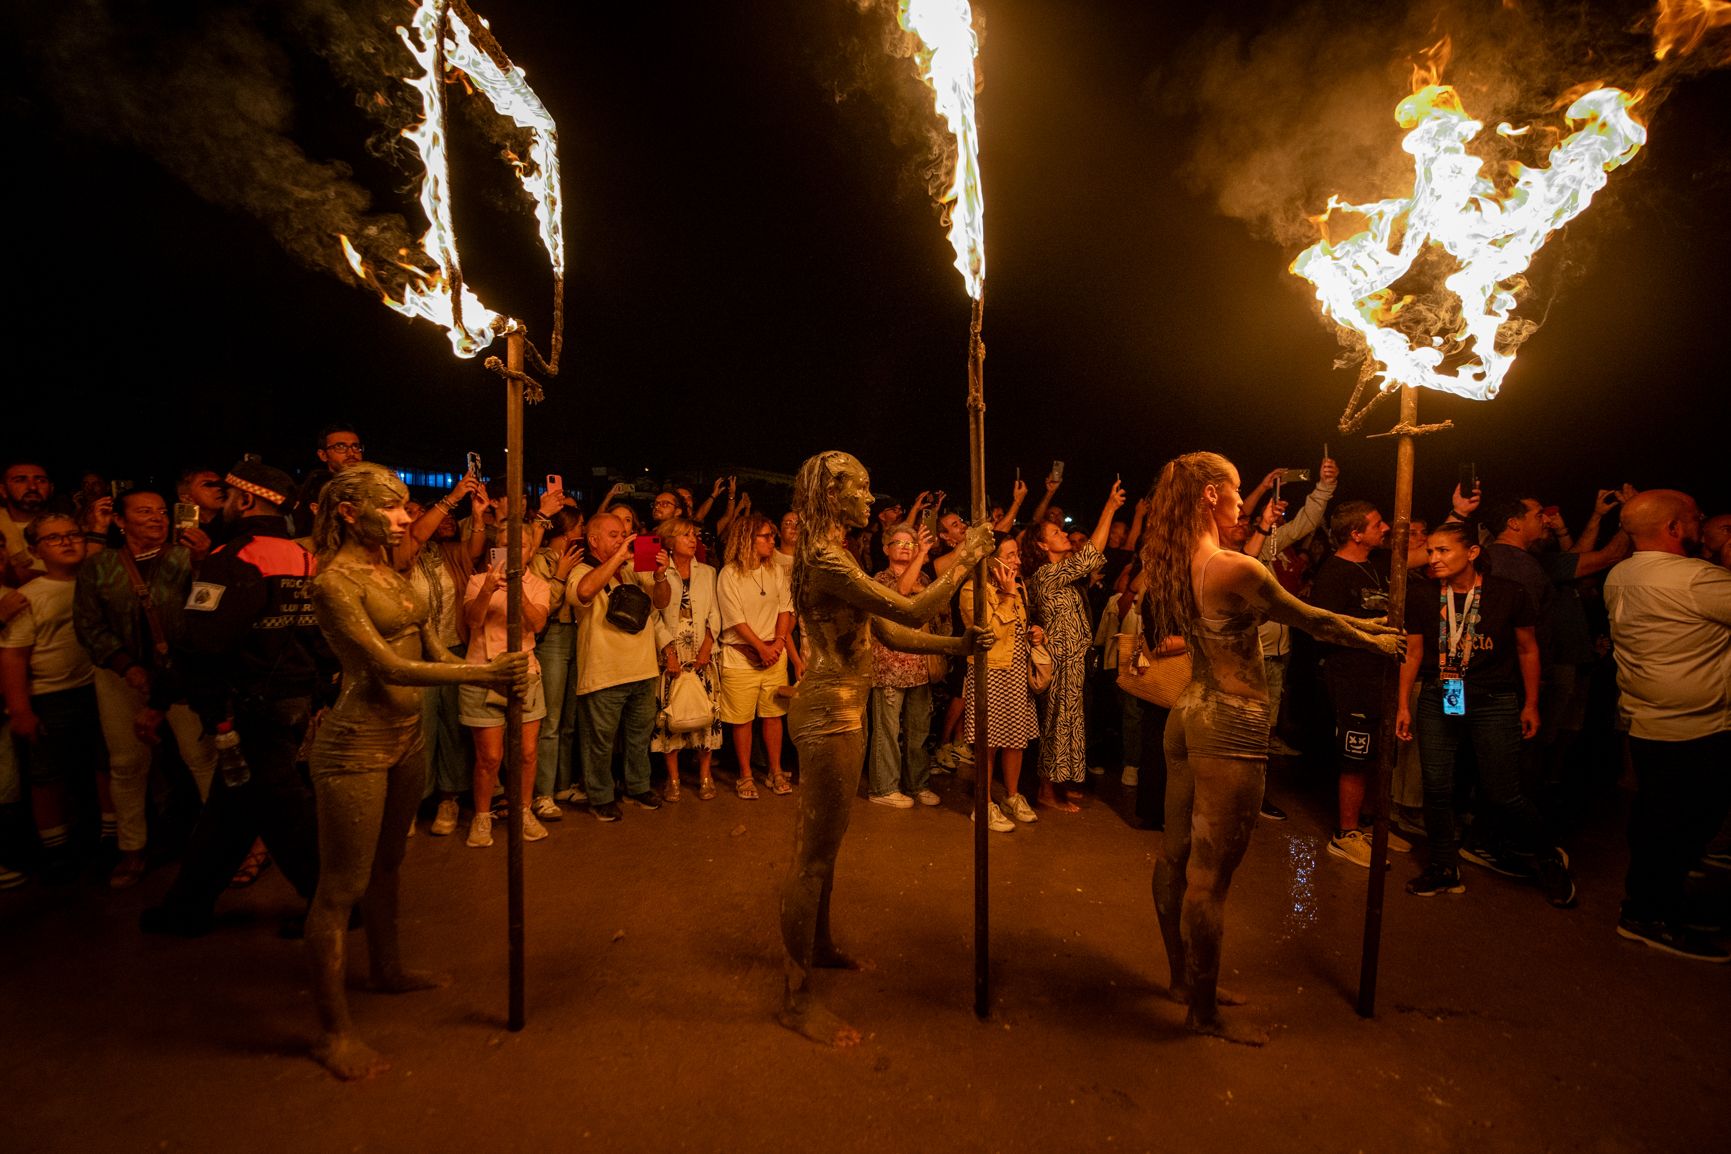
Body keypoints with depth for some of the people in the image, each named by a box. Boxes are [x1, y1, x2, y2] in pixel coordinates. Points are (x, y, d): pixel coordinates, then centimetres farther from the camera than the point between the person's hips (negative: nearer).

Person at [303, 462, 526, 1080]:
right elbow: (387, 666, -22)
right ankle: (334, 1029, 16)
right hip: (358, 745, -8)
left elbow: (432, 648, 7)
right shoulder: (335, 581, -16)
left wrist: (495, 676, -10)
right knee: (342, 886, 3)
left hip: (407, 736, 8)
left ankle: (386, 966, 44)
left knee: (387, 863, 24)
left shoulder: (391, 573, 8)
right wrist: (485, 672, -27)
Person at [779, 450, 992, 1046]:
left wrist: (955, 645, 2)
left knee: (823, 842, 23)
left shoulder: (836, 557, 14)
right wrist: (965, 561, -13)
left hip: (840, 711, 11)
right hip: (830, 714, -11)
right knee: (814, 852, 0)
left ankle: (819, 946, 42)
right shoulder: (827, 561, -20)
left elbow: (887, 630, 11)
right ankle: (796, 997, 13)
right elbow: (910, 612, -25)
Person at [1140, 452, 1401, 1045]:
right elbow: (1310, 620, -7)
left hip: (1188, 712, 9)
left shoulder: (1171, 565, 6)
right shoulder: (1233, 569, -20)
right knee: (1209, 873, 2)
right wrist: (1376, 641, 13)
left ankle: (1183, 977, 34)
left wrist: (1357, 620, 22)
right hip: (1231, 725, -9)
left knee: (1176, 854, 16)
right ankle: (1203, 1010, 17)